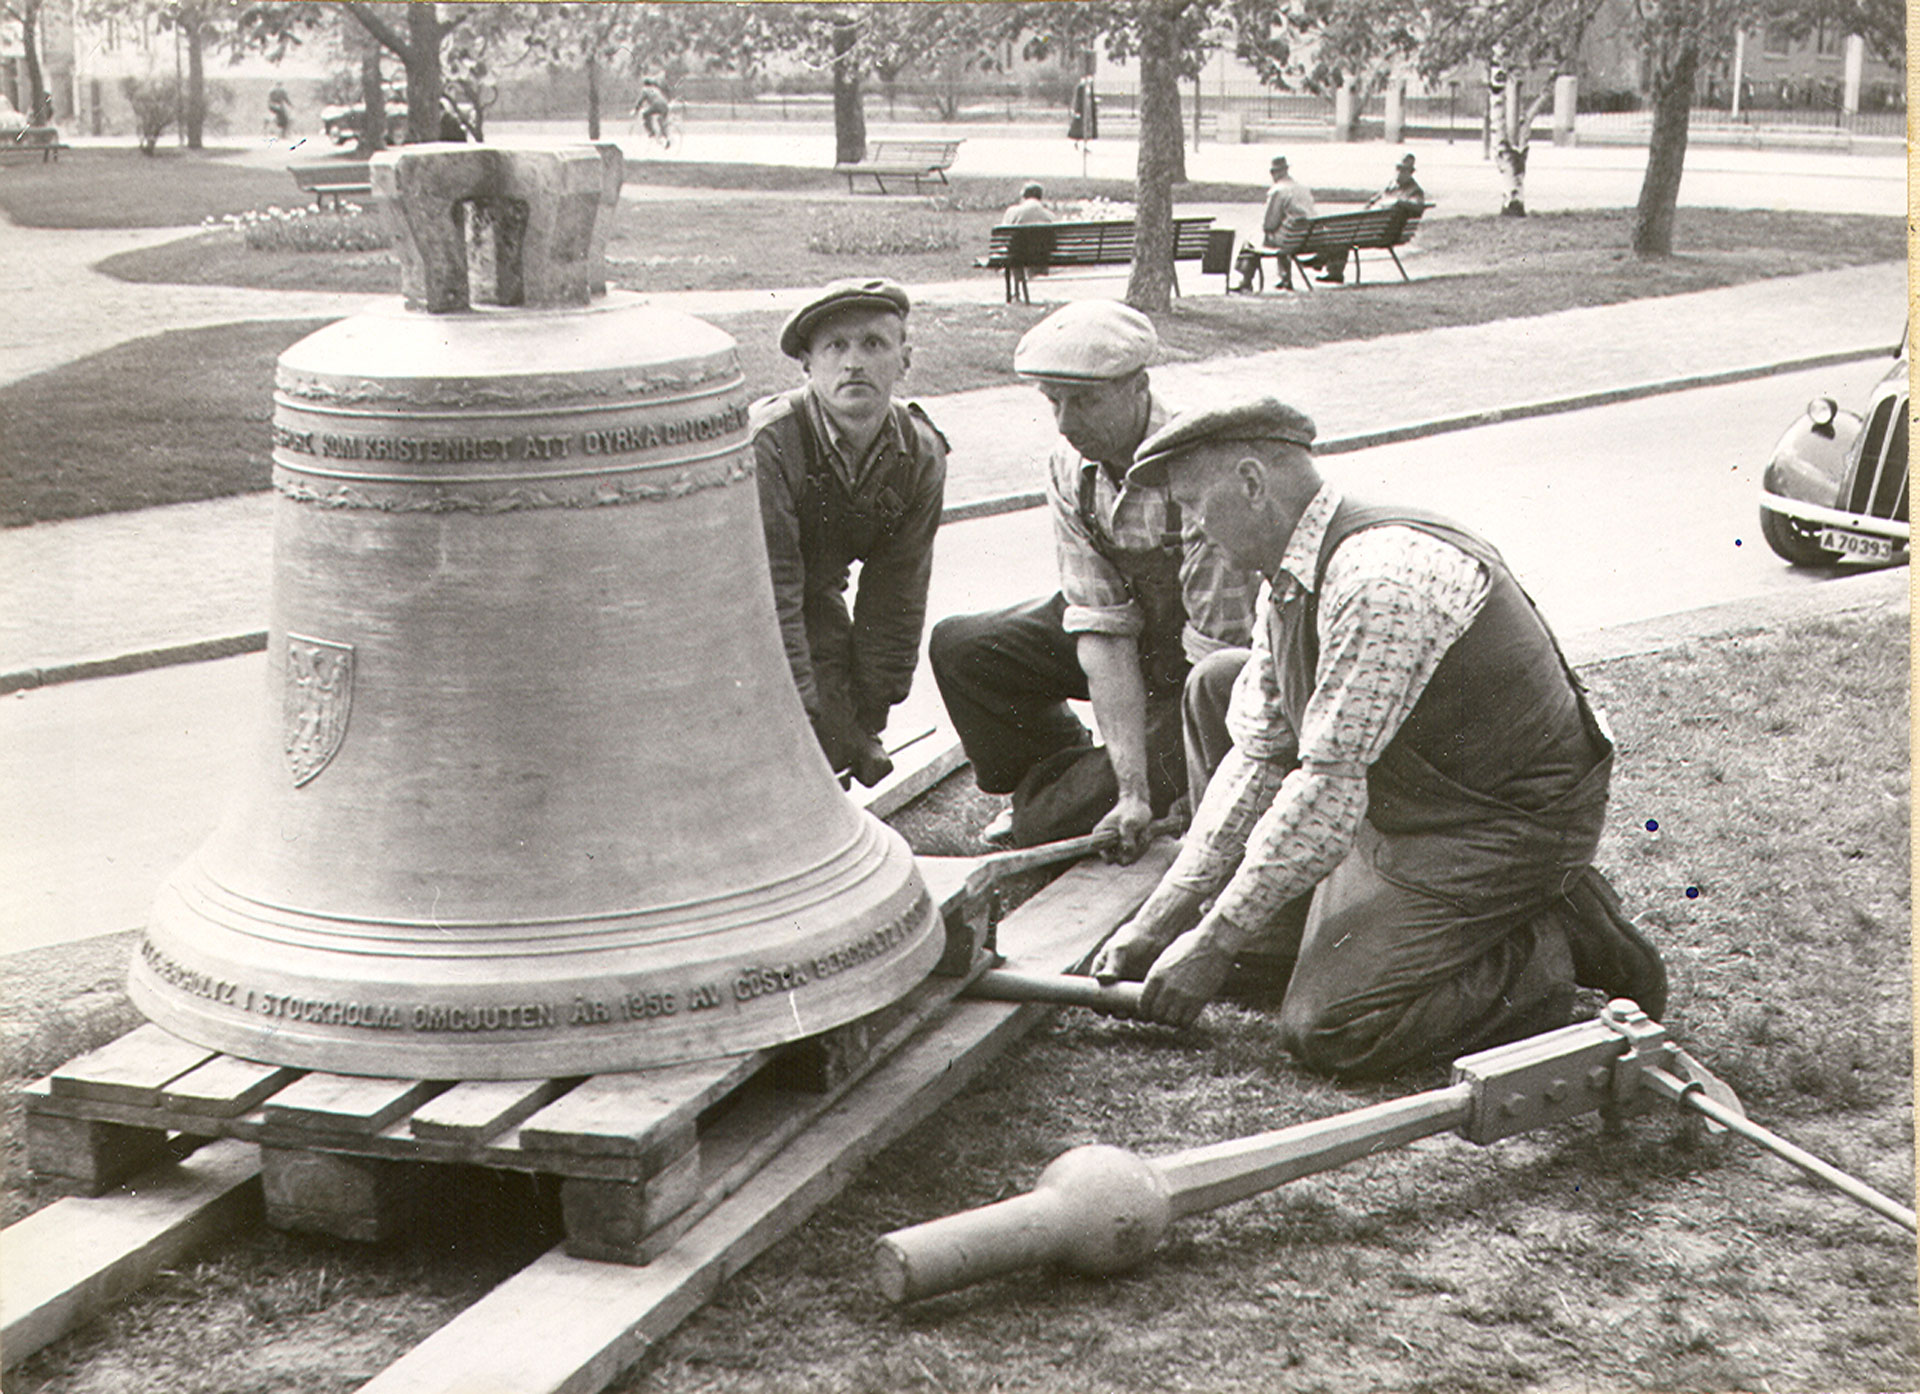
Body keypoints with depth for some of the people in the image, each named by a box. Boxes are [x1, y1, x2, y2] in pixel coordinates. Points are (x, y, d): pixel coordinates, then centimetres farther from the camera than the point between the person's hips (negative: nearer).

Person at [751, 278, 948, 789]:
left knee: (835, 745, -9)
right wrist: (805, 718, -30)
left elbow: (895, 598, -5)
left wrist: (868, 720, -5)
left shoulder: (921, 454, -14)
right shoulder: (768, 442, -32)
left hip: (814, 598, 5)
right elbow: (769, 598, -31)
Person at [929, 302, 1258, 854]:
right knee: (960, 647, -5)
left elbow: (1216, 654, -30)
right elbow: (1102, 624, -17)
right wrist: (1132, 787, -26)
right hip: (1133, 634, 6)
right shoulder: (1070, 467, -13)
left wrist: (1142, 792, -29)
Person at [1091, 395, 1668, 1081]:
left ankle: (1556, 949, -2)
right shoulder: (1289, 581, 4)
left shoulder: (1381, 580, -28)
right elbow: (1256, 757, 7)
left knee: (1326, 1031, -17)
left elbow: (1329, 786, -28)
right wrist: (1158, 920, 2)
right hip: (1399, 818, 10)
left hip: (1504, 832, -10)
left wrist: (1213, 944, -20)